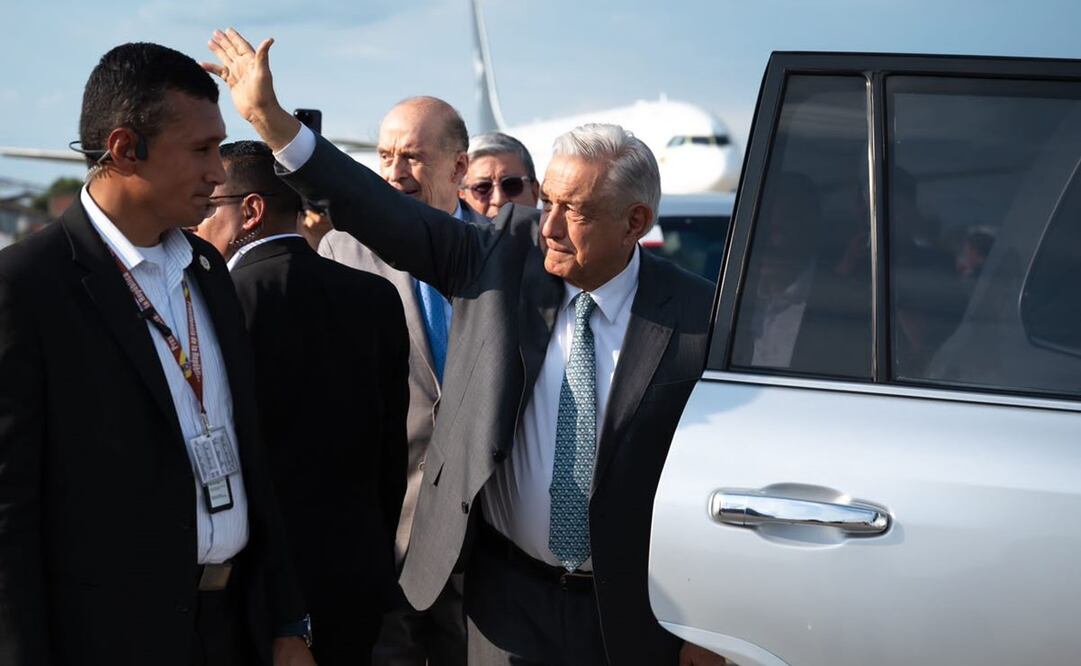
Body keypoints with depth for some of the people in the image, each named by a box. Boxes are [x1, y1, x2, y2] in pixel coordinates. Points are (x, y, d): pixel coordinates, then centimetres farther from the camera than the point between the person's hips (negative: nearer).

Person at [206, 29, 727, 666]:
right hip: (511, 598, 3)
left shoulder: (697, 316, -11)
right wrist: (272, 120, -12)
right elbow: (398, 221, -5)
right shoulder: (510, 253, -2)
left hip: (634, 612, -2)